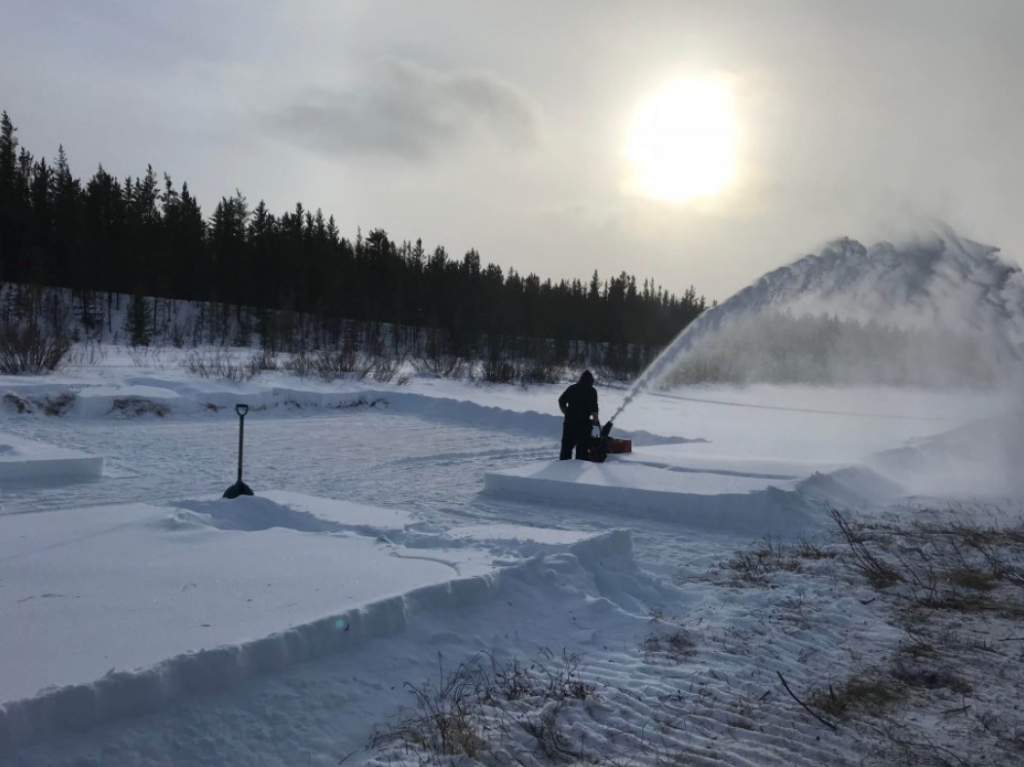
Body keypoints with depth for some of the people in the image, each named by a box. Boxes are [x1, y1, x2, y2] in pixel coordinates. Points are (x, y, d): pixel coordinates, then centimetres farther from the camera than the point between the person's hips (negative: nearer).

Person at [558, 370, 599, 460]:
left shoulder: (572, 388, 10)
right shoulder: (591, 391, -3)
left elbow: (561, 401, 9)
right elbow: (594, 408, -12)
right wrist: (595, 419, 1)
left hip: (570, 421, 4)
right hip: (584, 422, -4)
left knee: (567, 445, 11)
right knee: (582, 446, 1)